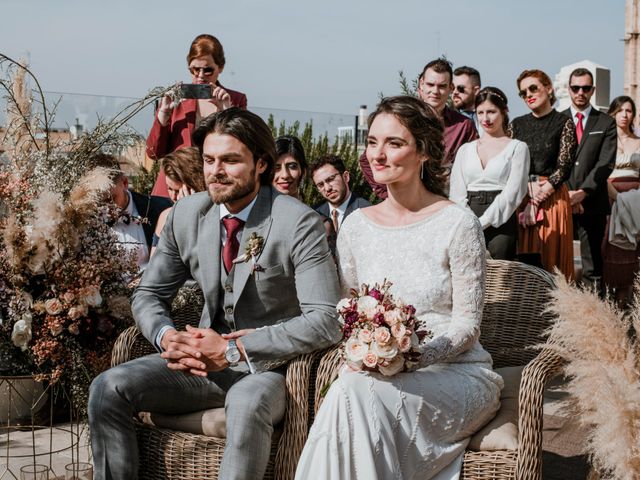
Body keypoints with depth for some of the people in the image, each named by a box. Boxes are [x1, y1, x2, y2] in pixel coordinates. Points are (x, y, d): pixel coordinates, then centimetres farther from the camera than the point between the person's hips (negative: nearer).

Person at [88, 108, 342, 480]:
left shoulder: (299, 223, -14)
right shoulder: (186, 215, 2)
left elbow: (325, 321, -20)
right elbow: (149, 295, 12)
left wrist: (234, 349, -24)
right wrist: (167, 337, -12)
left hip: (270, 367, -5)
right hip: (204, 361, 5)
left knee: (247, 403, -38)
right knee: (109, 388, -15)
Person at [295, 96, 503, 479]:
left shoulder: (458, 224, -6)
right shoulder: (357, 225, 9)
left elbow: (467, 326, -7)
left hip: (455, 371, -3)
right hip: (375, 373, 4)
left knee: (361, 390, -32)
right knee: (352, 390, -33)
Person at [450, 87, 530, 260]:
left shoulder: (517, 148, 6)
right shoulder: (465, 150, 17)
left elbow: (512, 192, -4)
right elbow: (457, 193, 10)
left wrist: (482, 222, -11)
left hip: (501, 224, -3)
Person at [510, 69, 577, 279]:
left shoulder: (563, 123, 3)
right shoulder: (517, 125, 14)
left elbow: (564, 166, -4)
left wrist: (542, 192, -12)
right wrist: (527, 190, -9)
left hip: (552, 197, -3)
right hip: (519, 198, 3)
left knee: (550, 258, -4)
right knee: (522, 260, -1)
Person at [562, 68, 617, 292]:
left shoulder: (606, 124, 8)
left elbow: (605, 164, -2)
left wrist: (582, 193, -13)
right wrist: (566, 194, -8)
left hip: (592, 203, -1)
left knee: (592, 263, 1)